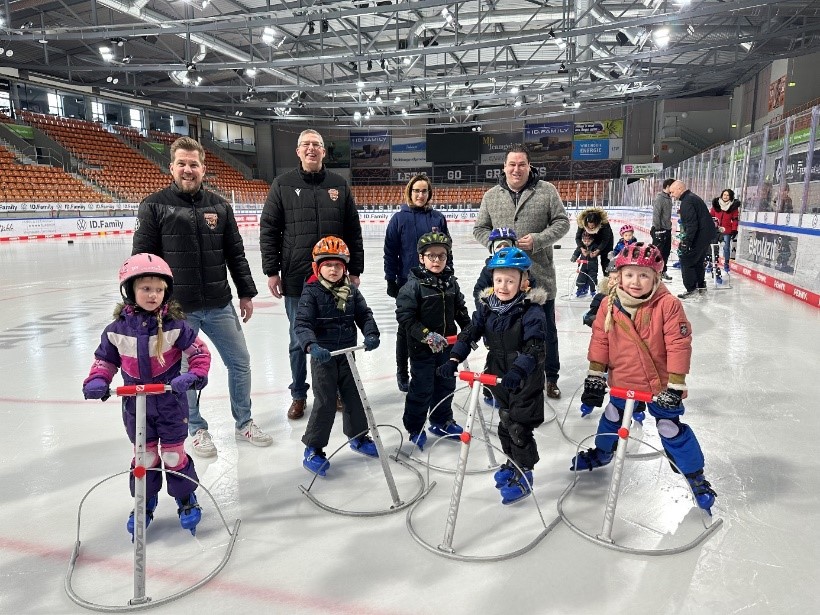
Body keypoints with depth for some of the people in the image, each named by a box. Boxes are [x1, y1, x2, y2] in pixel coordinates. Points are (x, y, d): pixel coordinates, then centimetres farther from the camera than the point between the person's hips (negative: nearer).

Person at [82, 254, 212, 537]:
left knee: (174, 454, 9)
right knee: (145, 455, 14)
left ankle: (186, 498, 30)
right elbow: (105, 359, 6)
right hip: (135, 405, 2)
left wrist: (193, 376, -24)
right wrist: (96, 381, -11)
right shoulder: (117, 330, -6)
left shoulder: (174, 325, -14)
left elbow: (200, 353, -8)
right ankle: (145, 502, 35)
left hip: (171, 403, -2)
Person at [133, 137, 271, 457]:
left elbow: (236, 253, 9)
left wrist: (246, 293, 9)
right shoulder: (154, 206, -4)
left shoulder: (219, 205, 6)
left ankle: (243, 422, 29)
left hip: (219, 305, 4)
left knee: (240, 362, 10)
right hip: (176, 308, -3)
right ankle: (197, 429, 29)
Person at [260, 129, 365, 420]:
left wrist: (355, 270, 5)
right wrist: (272, 271, -4)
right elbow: (268, 230, 1)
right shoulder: (283, 184, 2)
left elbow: (353, 231, 8)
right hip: (296, 278, -1)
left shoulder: (339, 185, 6)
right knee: (299, 339, 10)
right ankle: (299, 394, 26)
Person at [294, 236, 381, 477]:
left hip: (347, 354, 5)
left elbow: (364, 314, 3)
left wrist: (371, 334, -17)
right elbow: (301, 324, -21)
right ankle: (313, 449, 14)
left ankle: (358, 437, 38)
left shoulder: (351, 290, 3)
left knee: (355, 396, 16)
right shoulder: (312, 292, -13)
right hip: (323, 356, -5)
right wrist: (312, 346, -37)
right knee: (325, 403, -2)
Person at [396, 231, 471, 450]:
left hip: (447, 345, 6)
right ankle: (415, 428, 22)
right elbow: (405, 316, -18)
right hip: (422, 348, -6)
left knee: (446, 385, 18)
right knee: (422, 389, 4)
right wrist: (426, 335, -24)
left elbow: (461, 310, 14)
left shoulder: (451, 282, 4)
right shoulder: (414, 285, -15)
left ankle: (441, 422, 38)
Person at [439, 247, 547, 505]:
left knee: (519, 428, 1)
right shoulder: (487, 306, -3)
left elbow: (535, 348, -29)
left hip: (526, 380, -6)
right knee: (505, 423, 20)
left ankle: (524, 476, 21)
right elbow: (469, 333, -1)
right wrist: (454, 360, -14)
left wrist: (518, 371, -44)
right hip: (499, 376, 6)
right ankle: (513, 463, 43)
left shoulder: (532, 311, -21)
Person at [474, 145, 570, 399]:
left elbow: (562, 222, -3)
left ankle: (551, 377, 30)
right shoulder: (491, 196, 4)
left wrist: (538, 240, -17)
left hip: (540, 275, -2)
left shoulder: (546, 190, -3)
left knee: (546, 329, 12)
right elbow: (479, 229, 8)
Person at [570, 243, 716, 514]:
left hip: (659, 383, -4)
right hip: (622, 381, 4)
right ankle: (602, 453, 49)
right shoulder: (610, 305, -9)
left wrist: (675, 385, -18)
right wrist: (595, 377, 0)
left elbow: (679, 346, -18)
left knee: (672, 429, 2)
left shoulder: (668, 305, -20)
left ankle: (696, 476, 23)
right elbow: (599, 340, -1)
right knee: (612, 419, 22)